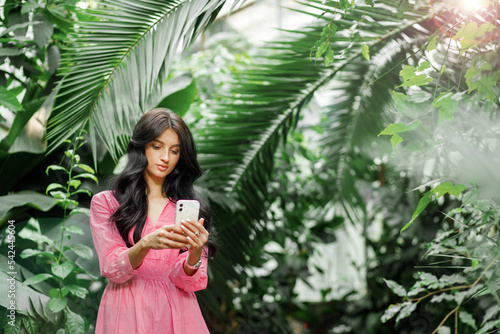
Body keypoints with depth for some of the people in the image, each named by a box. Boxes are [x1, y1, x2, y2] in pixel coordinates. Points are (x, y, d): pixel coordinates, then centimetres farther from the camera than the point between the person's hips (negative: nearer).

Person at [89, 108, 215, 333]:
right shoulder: (105, 203, 2)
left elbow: (188, 282, -4)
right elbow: (111, 269, -9)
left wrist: (195, 253, -24)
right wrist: (145, 244, -27)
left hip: (177, 314, 2)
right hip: (127, 314, -1)